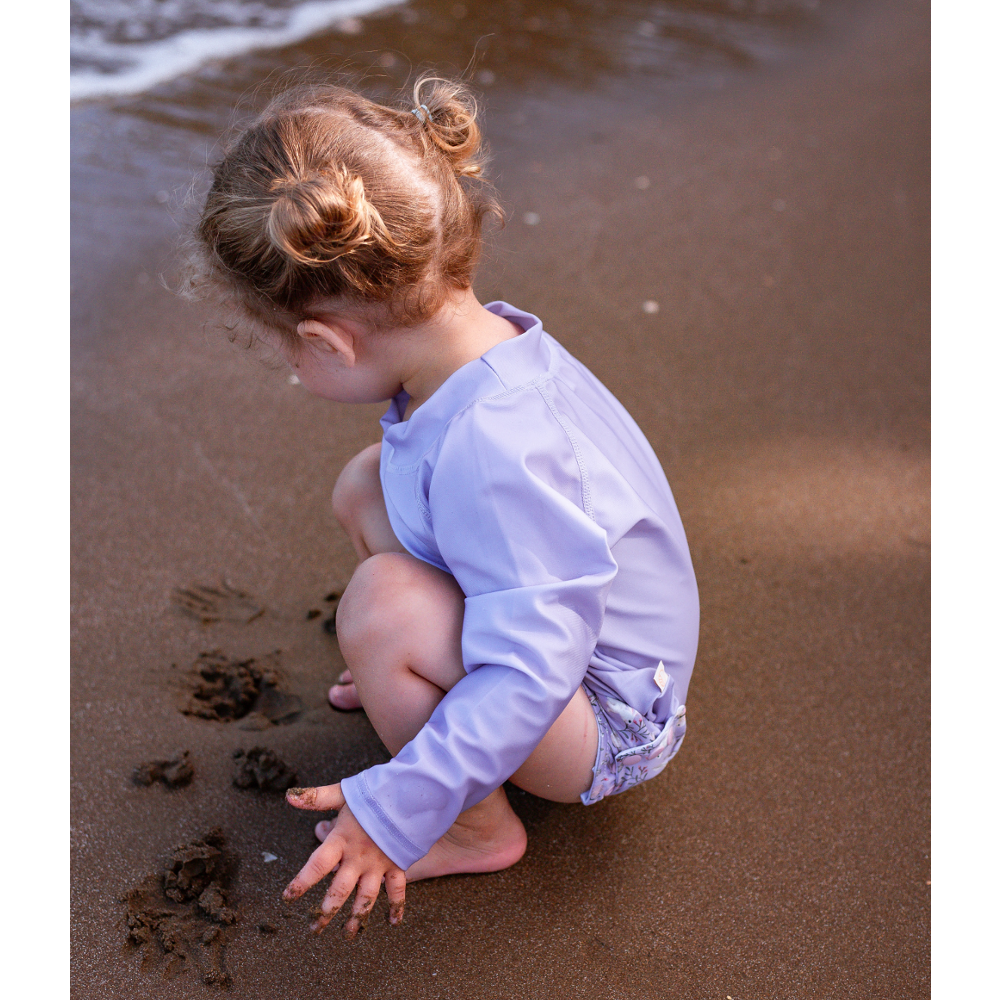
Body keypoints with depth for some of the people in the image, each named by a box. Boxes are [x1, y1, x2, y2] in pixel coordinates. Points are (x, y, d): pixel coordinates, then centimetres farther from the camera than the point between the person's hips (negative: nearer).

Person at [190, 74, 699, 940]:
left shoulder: (489, 452, -39)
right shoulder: (489, 340, -10)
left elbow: (531, 675, -36)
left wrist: (395, 810, -30)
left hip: (608, 730, -8)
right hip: (567, 628, 9)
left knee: (383, 605, -33)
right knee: (367, 483, 4)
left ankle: (479, 830, -6)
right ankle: (435, 687, 17)